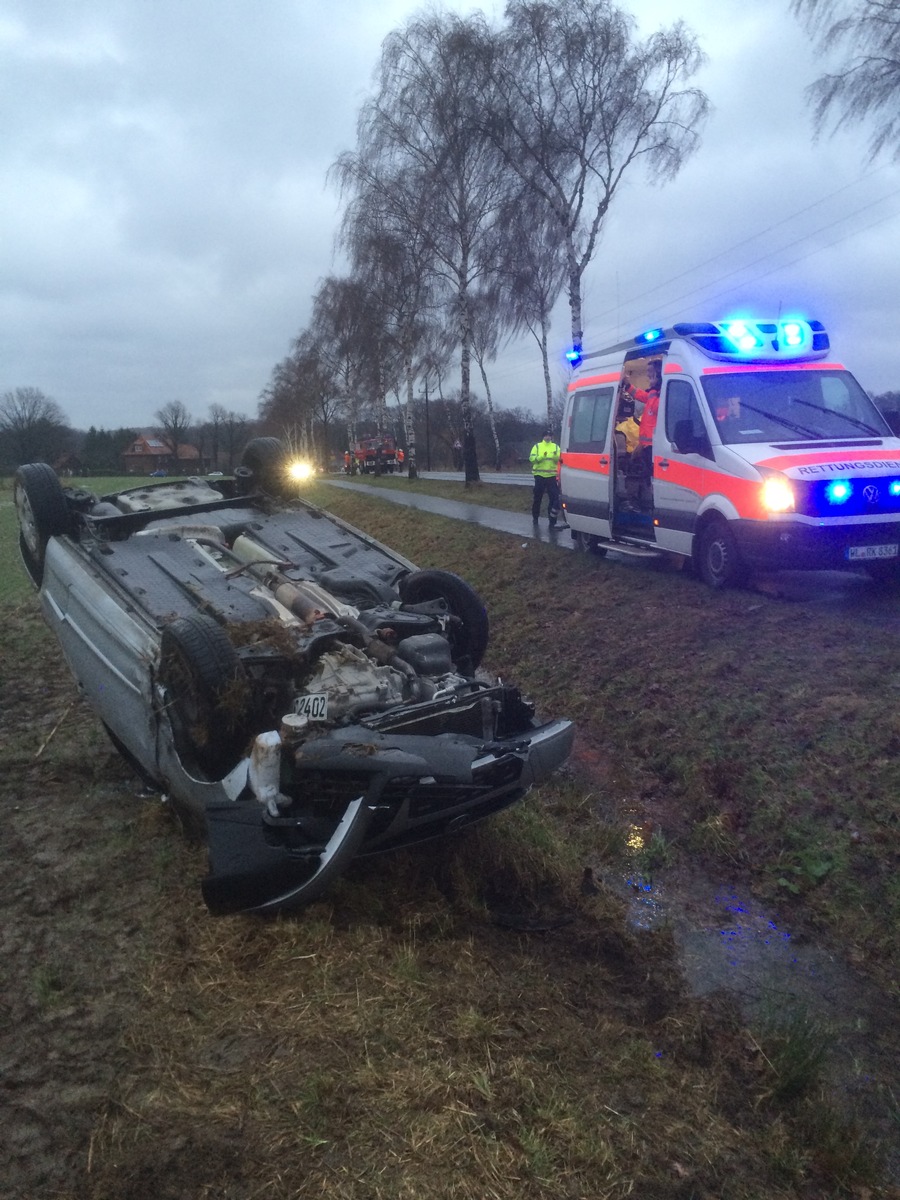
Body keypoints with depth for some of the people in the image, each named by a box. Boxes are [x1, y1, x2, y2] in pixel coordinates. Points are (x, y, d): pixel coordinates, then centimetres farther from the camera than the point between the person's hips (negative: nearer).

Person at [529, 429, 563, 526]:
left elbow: (559, 459, -1)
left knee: (554, 497, -5)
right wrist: (541, 457, -21)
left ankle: (552, 520, -3)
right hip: (539, 475, -1)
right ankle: (535, 517, 24)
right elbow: (531, 458, -6)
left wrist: (556, 456, -23)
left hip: (552, 475, 1)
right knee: (537, 497, 8)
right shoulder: (537, 446, 5)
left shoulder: (555, 447, 9)